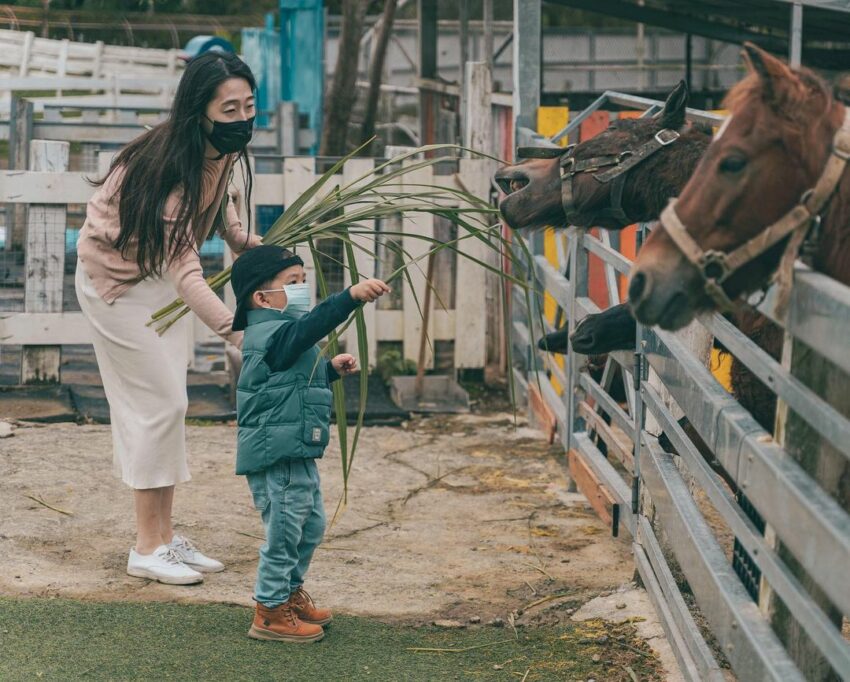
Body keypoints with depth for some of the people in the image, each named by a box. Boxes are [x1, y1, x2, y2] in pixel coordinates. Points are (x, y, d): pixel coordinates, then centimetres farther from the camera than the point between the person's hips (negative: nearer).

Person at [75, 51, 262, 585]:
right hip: (119, 279, -8)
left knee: (169, 405, 10)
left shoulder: (224, 150, -12)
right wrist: (239, 332, -55)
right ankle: (148, 548, 2)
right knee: (158, 404, -8)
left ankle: (164, 536, 18)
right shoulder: (170, 166, -36)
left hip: (161, 275, 8)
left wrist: (239, 235, -3)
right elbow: (186, 274, -44)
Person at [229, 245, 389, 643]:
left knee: (310, 525, 22)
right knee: (284, 531, -3)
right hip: (277, 455, -11)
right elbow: (312, 324, -37)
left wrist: (331, 369, 18)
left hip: (296, 454, 11)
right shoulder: (272, 334, -18)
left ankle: (290, 593, 37)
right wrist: (352, 296, -47)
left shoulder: (278, 335, 17)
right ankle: (270, 612, 7)